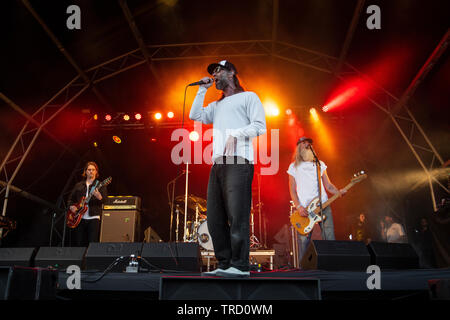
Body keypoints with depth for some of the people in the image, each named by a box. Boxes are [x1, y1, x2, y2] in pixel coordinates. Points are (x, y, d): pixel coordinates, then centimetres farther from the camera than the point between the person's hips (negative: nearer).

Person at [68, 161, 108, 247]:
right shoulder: (78, 185, 15)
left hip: (93, 218, -3)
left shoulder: (100, 185, 4)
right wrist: (71, 206, 2)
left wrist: (99, 197, -29)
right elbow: (71, 198, 22)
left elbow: (104, 200, -7)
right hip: (80, 218, 4)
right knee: (79, 244, 6)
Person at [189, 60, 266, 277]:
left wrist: (236, 134, -13)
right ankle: (224, 264, 7)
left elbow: (260, 126, 1)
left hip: (238, 161, -7)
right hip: (218, 162, 7)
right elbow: (195, 115, 18)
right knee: (214, 218, 1)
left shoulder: (248, 97, 13)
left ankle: (240, 266, -9)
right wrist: (203, 89, 22)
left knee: (237, 215, -13)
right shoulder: (216, 106, 32)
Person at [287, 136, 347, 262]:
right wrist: (298, 207, -8)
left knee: (330, 238, -3)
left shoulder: (320, 164, 16)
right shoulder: (294, 167, 8)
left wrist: (339, 192, -5)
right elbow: (292, 190, 5)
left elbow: (328, 185, 15)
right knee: (304, 240, -4)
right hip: (304, 208, -2)